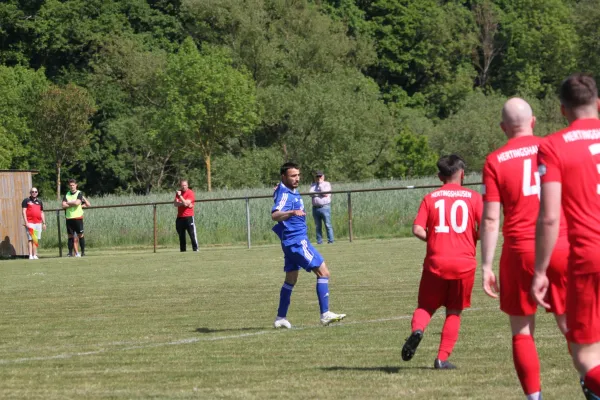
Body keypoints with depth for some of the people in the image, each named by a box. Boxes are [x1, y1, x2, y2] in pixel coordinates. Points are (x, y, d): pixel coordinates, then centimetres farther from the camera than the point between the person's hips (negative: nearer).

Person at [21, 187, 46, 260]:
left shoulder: (39, 202, 18)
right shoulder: (26, 201, 3)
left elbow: (42, 213, 21)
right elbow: (24, 212, -3)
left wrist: (44, 223, 15)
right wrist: (26, 222, -12)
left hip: (38, 223, 5)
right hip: (30, 223, -5)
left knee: (36, 239, 4)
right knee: (30, 239, -10)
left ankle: (35, 255, 6)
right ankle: (31, 255, -12)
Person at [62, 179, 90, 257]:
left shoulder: (79, 194, 1)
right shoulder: (67, 195, 11)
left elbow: (77, 203, -15)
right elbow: (63, 205, -1)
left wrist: (68, 203, -1)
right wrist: (73, 204, -7)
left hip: (78, 217, -3)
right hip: (69, 218, 3)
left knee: (80, 235, -2)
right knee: (71, 236, 4)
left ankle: (82, 251, 3)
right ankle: (70, 252, 6)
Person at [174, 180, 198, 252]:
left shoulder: (190, 193, -6)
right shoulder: (178, 193, 10)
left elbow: (186, 203, -18)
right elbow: (175, 204, -1)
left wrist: (180, 196, -19)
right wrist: (183, 203, -14)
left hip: (189, 217, -5)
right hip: (180, 217, 5)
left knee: (192, 234, -10)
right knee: (181, 235, 6)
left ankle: (195, 249, -9)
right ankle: (182, 250, 10)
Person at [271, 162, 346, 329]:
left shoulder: (291, 192, 10)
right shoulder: (285, 195, -20)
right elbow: (275, 215, -39)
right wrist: (292, 213, -54)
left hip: (292, 242, 11)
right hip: (297, 241, -11)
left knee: (291, 279, 15)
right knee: (323, 272, -11)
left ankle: (281, 318, 19)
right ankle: (325, 314, -13)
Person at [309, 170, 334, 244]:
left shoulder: (327, 184, 8)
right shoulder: (313, 185, 20)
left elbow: (326, 194, -8)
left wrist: (320, 184, -3)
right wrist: (319, 193, -8)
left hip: (325, 207, -4)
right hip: (315, 207, 4)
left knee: (328, 225, -8)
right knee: (318, 226, 5)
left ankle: (330, 240, -7)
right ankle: (319, 241, 8)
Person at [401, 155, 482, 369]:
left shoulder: (430, 198, 5)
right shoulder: (473, 197, 2)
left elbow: (417, 229, -5)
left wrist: (434, 240, 12)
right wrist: (472, 239, 13)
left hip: (436, 261, 1)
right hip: (464, 262, 0)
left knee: (426, 306, 14)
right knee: (454, 312, 12)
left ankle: (417, 329, -18)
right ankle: (442, 358, 5)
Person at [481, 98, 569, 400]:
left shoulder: (495, 161, -1)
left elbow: (490, 219, -5)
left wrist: (486, 266, -1)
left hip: (520, 252, -2)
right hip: (562, 249, 2)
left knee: (522, 332, 7)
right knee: (570, 326, 10)